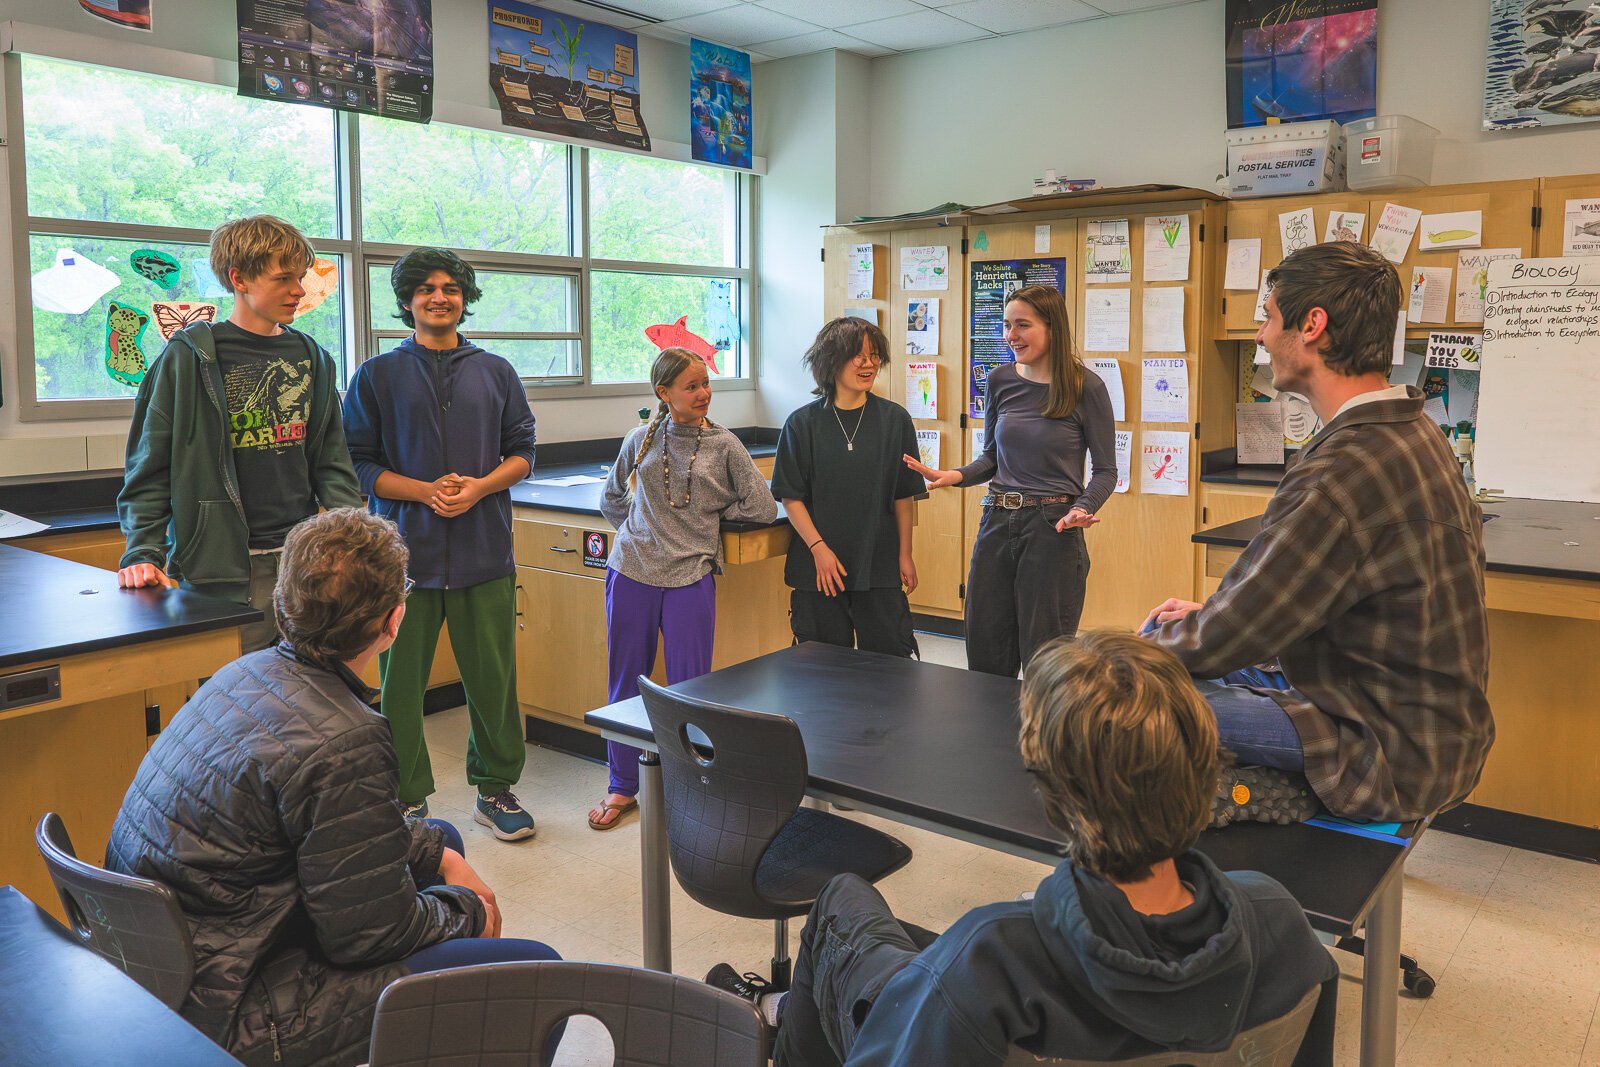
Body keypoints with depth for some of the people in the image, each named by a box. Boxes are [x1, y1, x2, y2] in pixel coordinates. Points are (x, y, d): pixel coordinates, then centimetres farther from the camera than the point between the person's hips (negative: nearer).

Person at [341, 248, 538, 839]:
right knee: (400, 683, 5)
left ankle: (495, 788, 24)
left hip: (485, 550, 1)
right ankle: (407, 800, 20)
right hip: (406, 549, -1)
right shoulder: (377, 376, 6)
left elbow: (521, 454, 10)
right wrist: (426, 491, -13)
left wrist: (478, 487, -9)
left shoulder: (496, 372, 12)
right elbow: (359, 464, 1)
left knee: (493, 678, 6)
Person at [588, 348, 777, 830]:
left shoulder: (724, 444, 1)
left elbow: (763, 507, 0)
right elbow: (611, 499, 21)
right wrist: (641, 530, 10)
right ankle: (622, 785, 24)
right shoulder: (641, 440, 6)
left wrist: (710, 513, 4)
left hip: (691, 577, -2)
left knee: (689, 687, 3)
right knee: (626, 680, 9)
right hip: (632, 573, 2)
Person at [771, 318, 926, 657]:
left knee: (892, 658, 4)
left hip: (880, 566, 1)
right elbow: (790, 496, -2)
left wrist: (905, 554, 6)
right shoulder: (803, 423, -2)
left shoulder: (895, 419, 1)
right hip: (819, 567, -1)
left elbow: (903, 495, 6)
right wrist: (818, 548, -10)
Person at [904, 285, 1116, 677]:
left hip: (1052, 528, -4)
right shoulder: (1000, 381, 5)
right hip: (997, 523, 5)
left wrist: (1083, 508, -19)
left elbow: (1106, 470, -1)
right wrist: (955, 476, -4)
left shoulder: (1086, 387, -7)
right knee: (985, 652, 11)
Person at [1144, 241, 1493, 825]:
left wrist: (1149, 644, -1)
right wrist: (1211, 616, 8)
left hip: (1394, 757, -9)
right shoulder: (1411, 430, 4)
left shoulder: (1344, 470, -28)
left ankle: (1280, 794, 1)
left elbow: (1227, 638, -21)